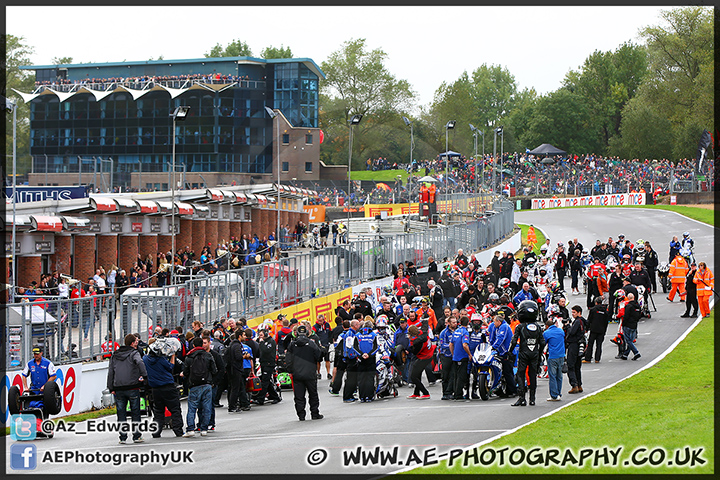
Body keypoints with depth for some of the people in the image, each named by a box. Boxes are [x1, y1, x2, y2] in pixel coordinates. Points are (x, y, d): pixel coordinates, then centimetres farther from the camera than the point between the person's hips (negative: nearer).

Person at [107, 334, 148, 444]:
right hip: (132, 387, -4)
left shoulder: (114, 356, 14)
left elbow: (110, 372, 12)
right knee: (135, 411, 5)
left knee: (121, 412, 9)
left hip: (118, 389, 4)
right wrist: (144, 375, -18)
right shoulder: (133, 353, -1)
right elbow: (140, 363, -23)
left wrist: (111, 388, 12)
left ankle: (123, 436, 7)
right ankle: (136, 435, 6)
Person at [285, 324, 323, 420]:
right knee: (313, 395, 12)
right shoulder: (311, 344, -6)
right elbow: (318, 357, -2)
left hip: (297, 375, 1)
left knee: (299, 396, 6)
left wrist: (291, 371, 11)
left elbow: (288, 361, 0)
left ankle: (301, 415, 4)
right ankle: (315, 414, 14)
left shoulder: (292, 345, -1)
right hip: (310, 374, -1)